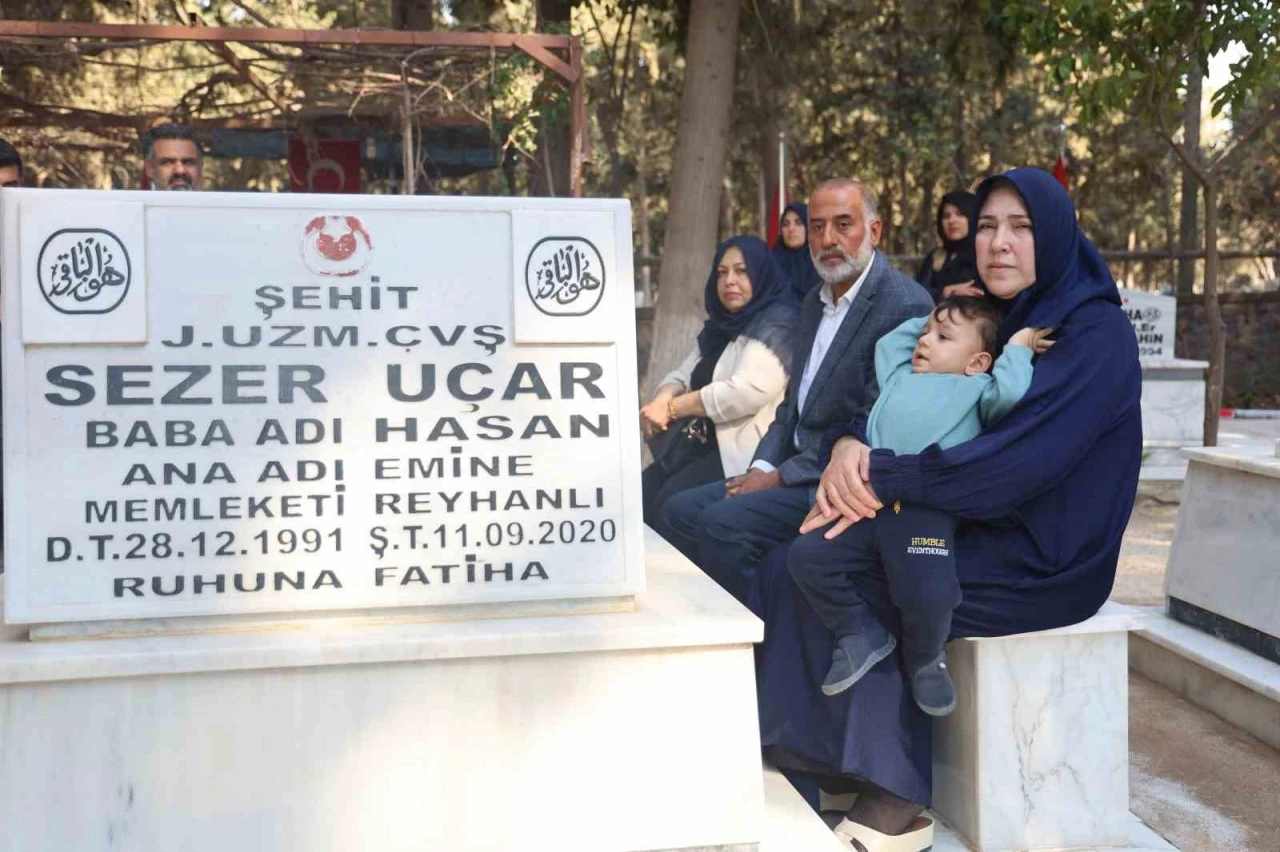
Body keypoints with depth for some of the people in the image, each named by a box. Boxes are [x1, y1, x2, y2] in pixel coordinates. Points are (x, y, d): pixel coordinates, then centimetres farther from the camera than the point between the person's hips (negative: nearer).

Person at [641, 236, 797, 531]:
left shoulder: (777, 324, -9)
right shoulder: (719, 327, 19)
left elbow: (747, 392, -22)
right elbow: (682, 376, 17)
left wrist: (672, 408, -13)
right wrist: (660, 402, -9)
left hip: (747, 451, -8)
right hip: (707, 442, 8)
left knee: (672, 502, -25)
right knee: (642, 490, -13)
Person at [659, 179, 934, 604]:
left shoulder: (906, 306, -15)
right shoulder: (816, 301, 14)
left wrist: (780, 477, -15)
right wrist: (763, 466, 0)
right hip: (796, 468, 9)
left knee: (723, 523, -23)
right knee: (681, 510, 0)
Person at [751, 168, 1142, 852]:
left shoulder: (1096, 334, -14)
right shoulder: (992, 321, 11)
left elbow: (1013, 463, -26)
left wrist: (880, 477, -22)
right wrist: (850, 447, -15)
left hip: (1044, 563, -8)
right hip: (984, 533, 8)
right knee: (792, 564, -8)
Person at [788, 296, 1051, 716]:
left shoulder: (976, 388, 17)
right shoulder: (899, 377, 33)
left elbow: (1012, 393, -4)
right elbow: (887, 343, 50)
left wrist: (1017, 348, 11)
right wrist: (929, 317, 42)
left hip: (927, 511, -5)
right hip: (870, 504, 6)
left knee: (929, 596, -27)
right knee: (806, 557, -11)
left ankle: (925, 658, 11)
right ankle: (862, 634, 8)